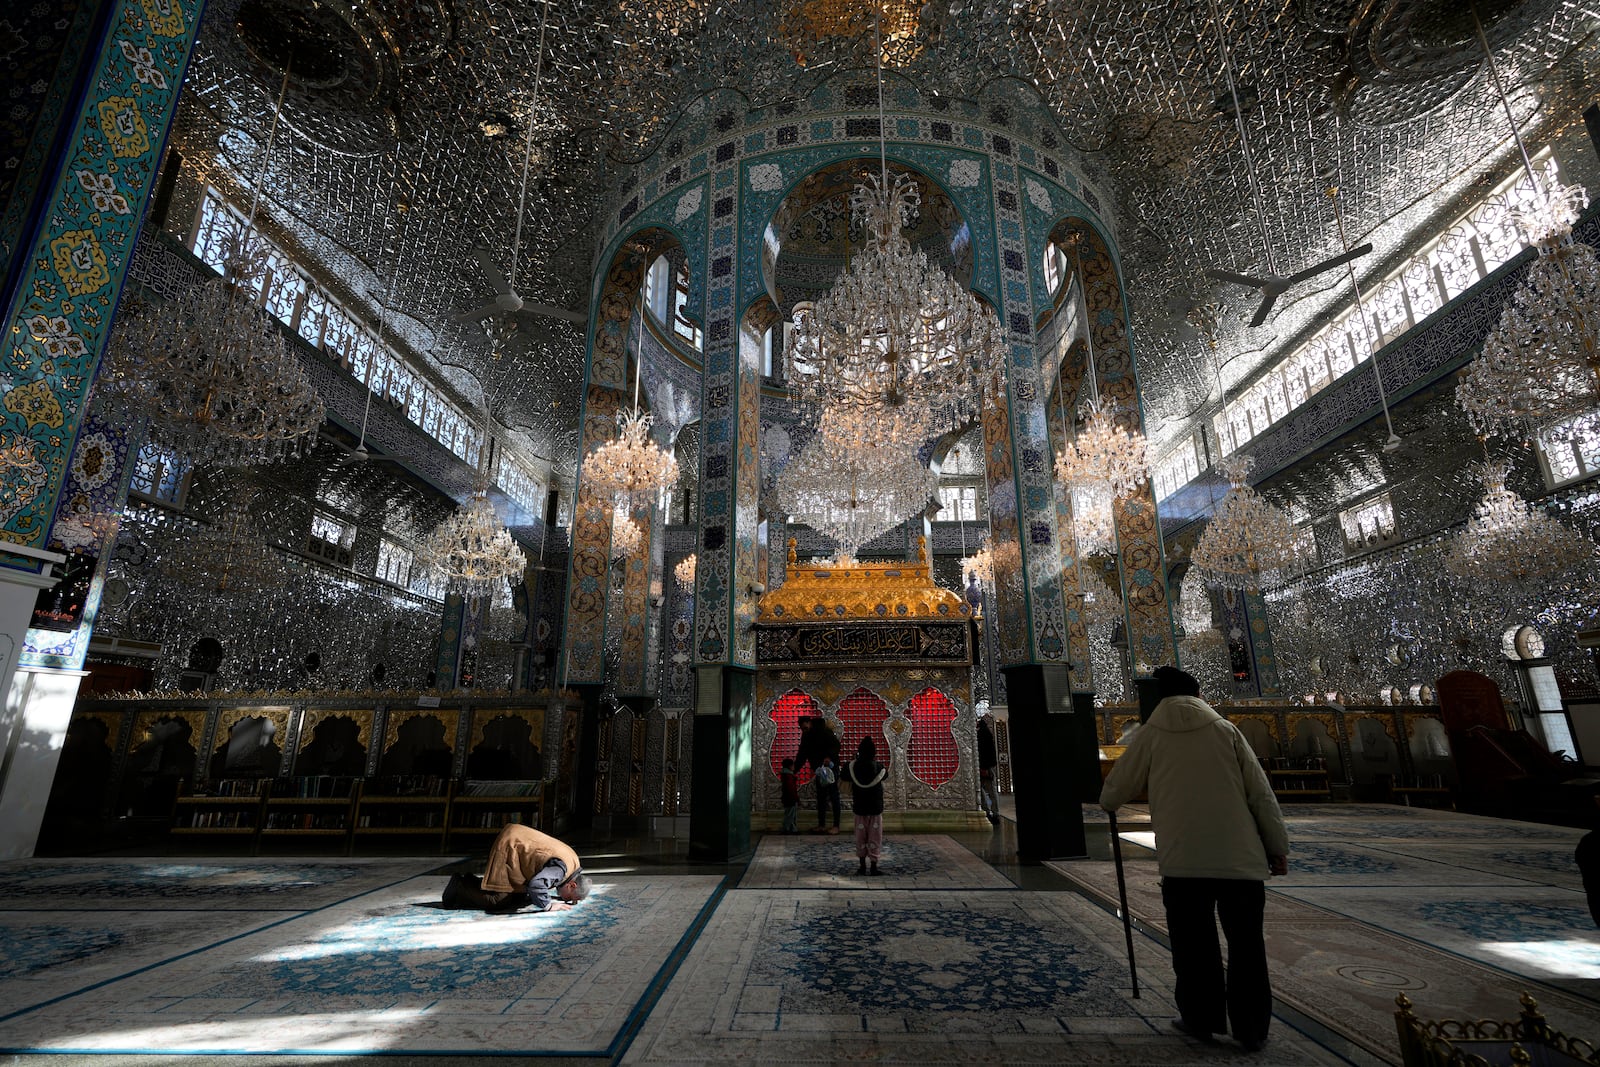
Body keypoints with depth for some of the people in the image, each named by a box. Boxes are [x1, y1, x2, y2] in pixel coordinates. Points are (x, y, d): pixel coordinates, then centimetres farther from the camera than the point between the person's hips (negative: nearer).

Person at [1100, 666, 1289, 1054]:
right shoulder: (1226, 730, 6)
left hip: (1183, 859, -2)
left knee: (1194, 944, 13)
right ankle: (1252, 1029, 22)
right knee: (1246, 944, 15)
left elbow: (1114, 792, 8)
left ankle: (1200, 1019, 24)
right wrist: (1277, 847, 12)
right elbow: (1261, 793, 4)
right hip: (1241, 857, 2)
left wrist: (1108, 802, 31)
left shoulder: (1152, 734, 4)